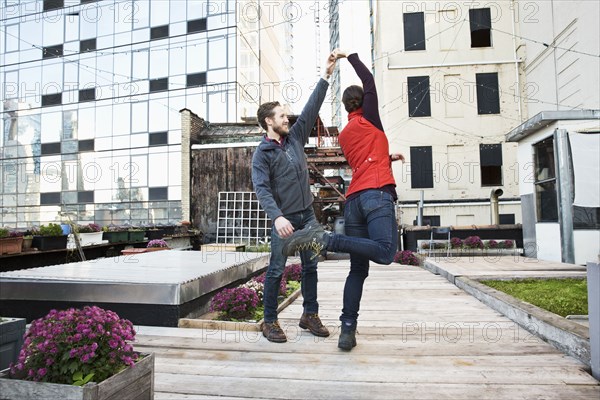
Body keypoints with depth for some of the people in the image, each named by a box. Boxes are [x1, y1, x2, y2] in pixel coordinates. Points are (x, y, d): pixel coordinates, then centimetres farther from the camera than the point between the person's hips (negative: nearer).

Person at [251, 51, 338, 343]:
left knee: (310, 266, 10)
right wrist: (277, 216, -33)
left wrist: (326, 76, 8)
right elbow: (262, 189, -19)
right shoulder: (262, 154, -8)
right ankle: (270, 322, 13)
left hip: (308, 215, 6)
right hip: (284, 218, -6)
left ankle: (310, 315, 24)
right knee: (276, 270, 1)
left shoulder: (295, 137, 9)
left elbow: (311, 109, 10)